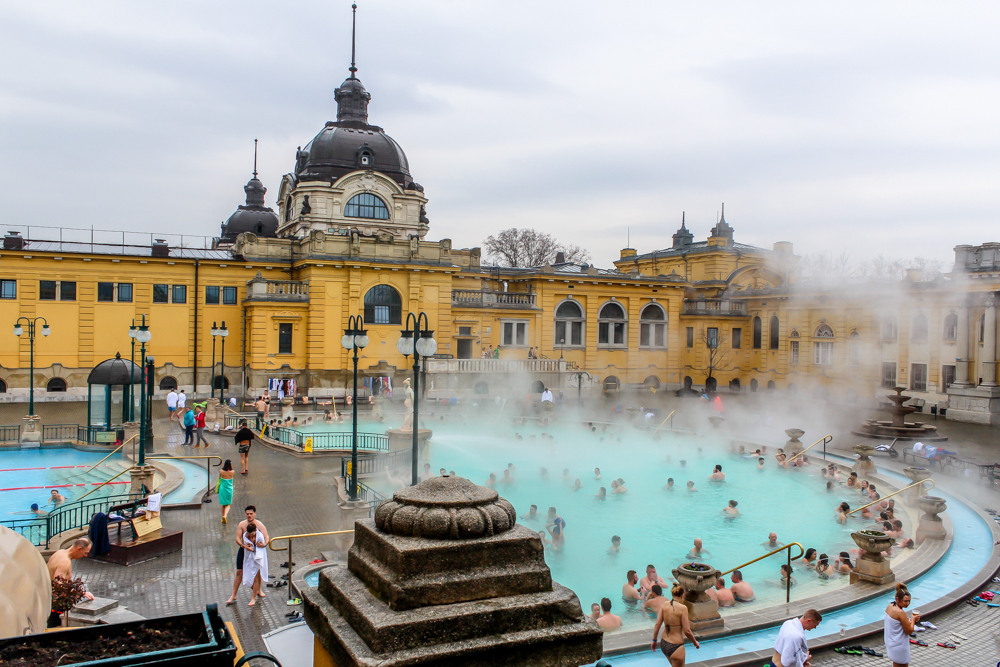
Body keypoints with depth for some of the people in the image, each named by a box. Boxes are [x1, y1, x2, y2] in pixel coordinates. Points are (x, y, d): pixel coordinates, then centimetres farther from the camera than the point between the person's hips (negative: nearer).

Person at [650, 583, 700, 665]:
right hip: (676, 646, -7)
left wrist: (654, 640, 10)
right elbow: (687, 631, -16)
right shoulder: (682, 608, -17)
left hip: (663, 644, 7)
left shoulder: (664, 605, -2)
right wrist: (695, 642, 1)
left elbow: (657, 625, -1)